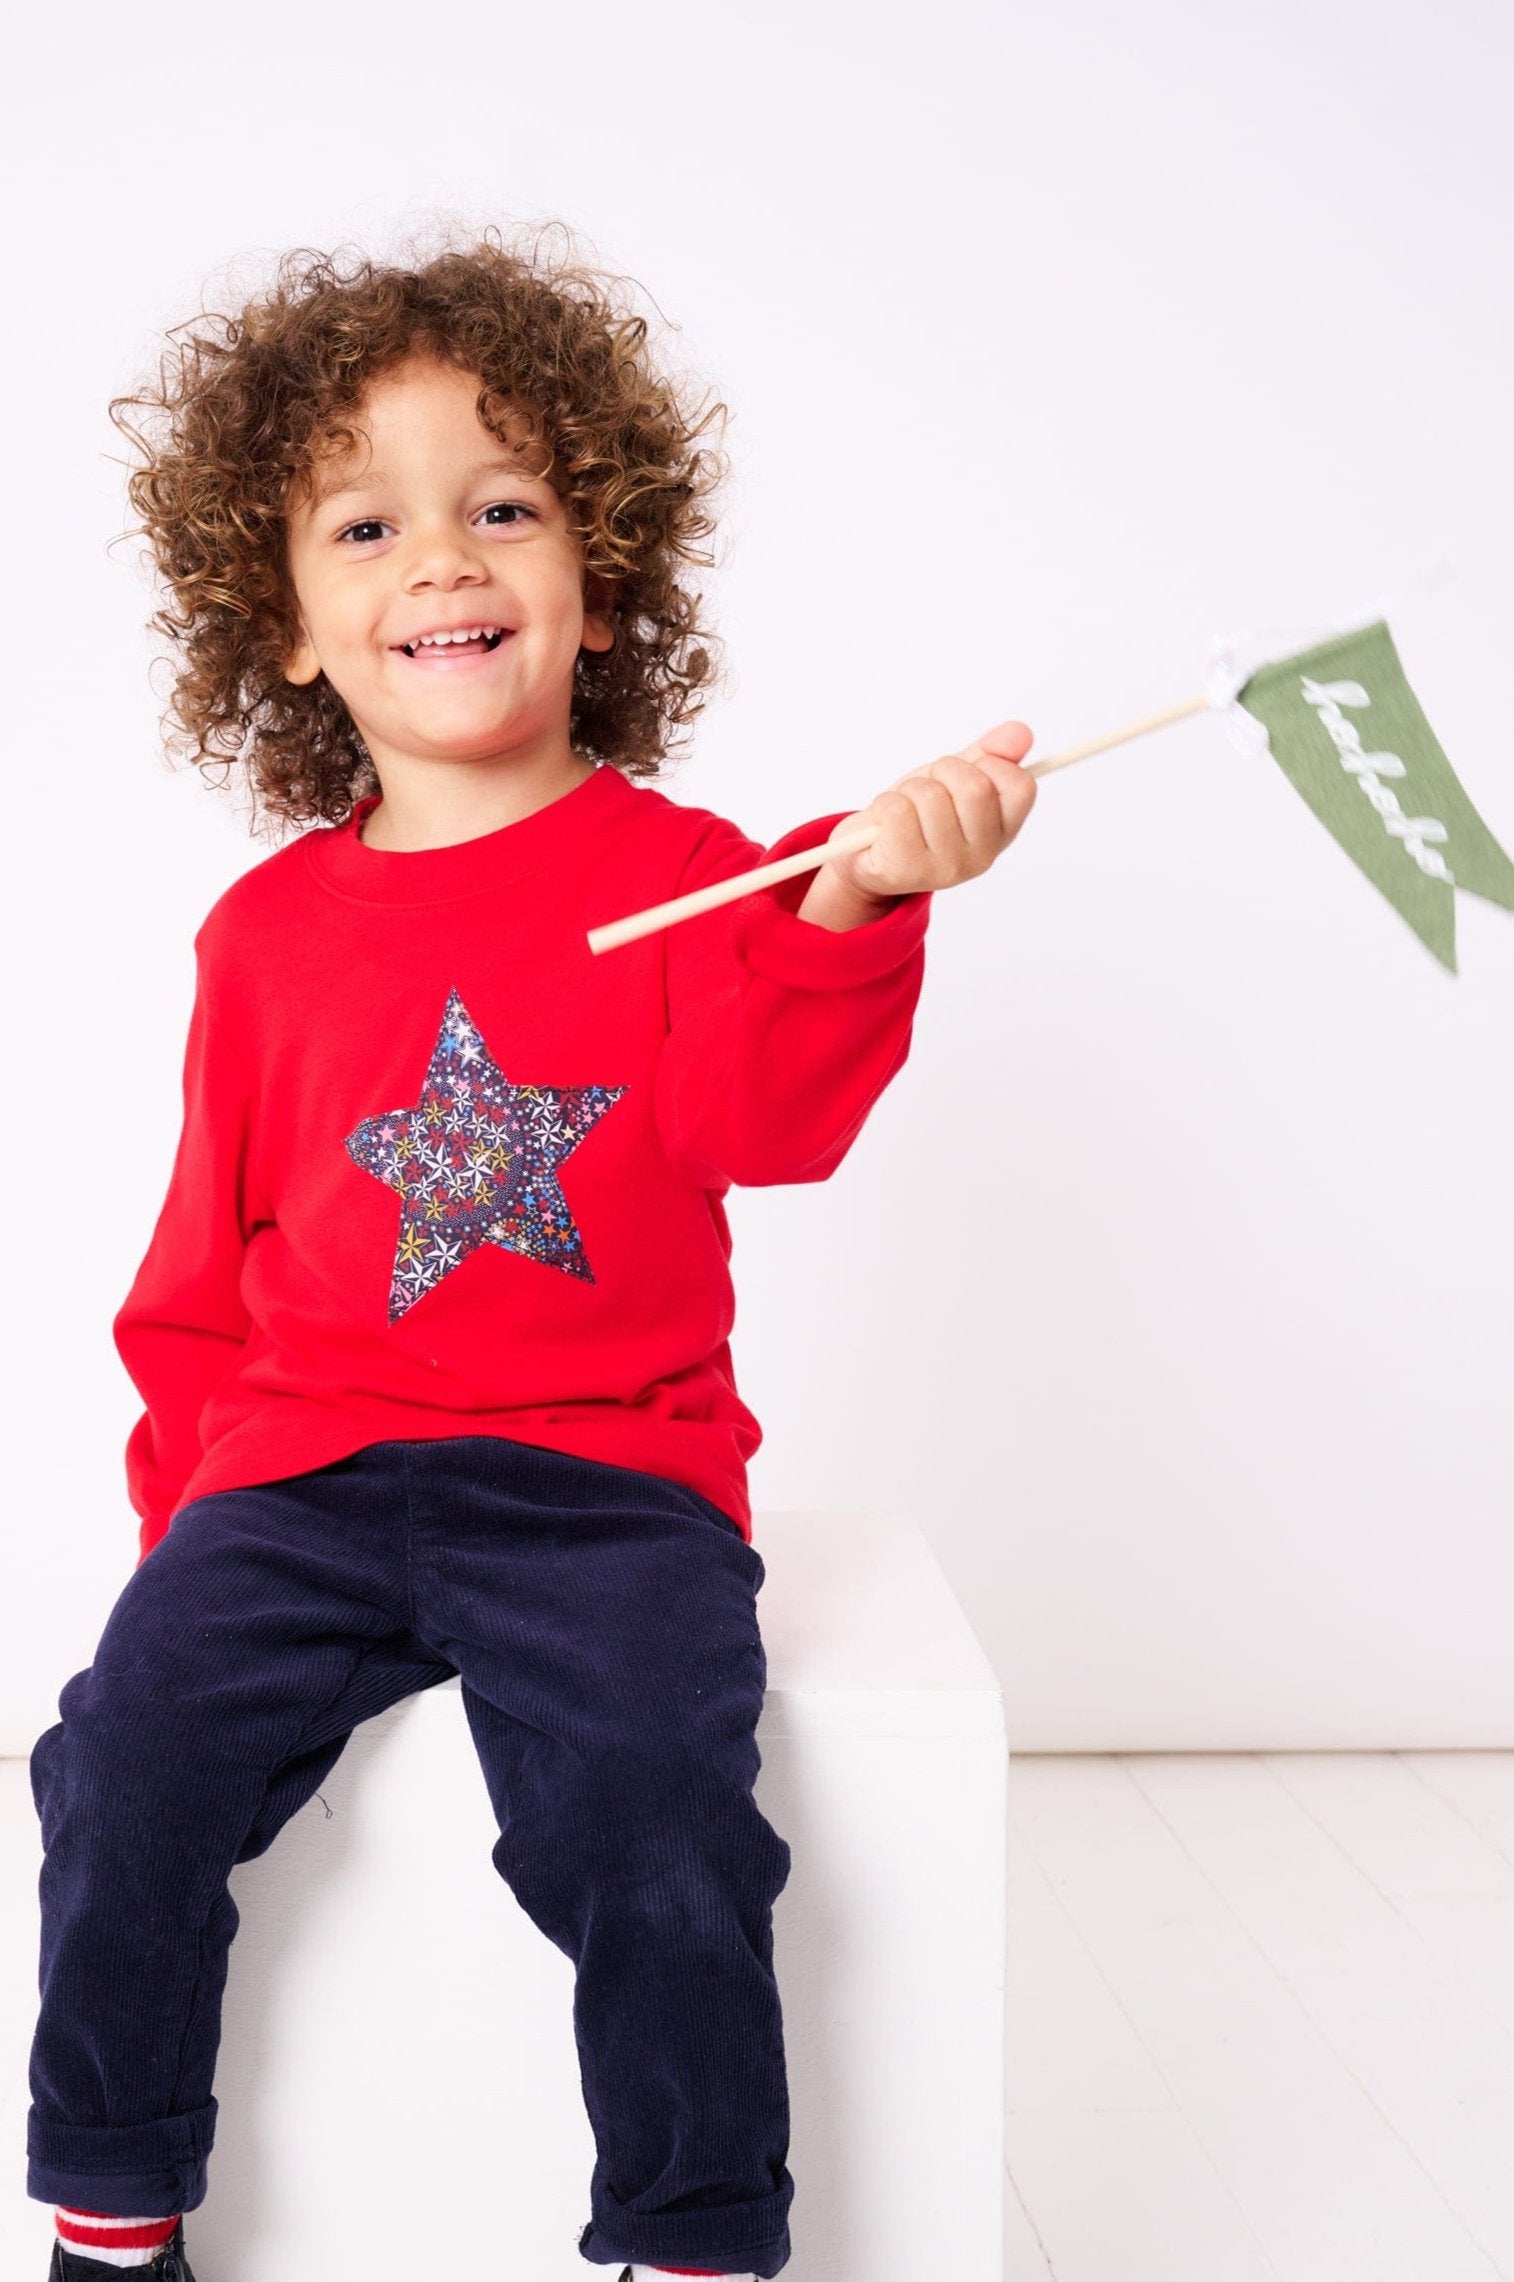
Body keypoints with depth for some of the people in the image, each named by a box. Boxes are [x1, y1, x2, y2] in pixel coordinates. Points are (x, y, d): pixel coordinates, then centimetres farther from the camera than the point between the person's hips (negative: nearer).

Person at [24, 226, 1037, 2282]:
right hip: (306, 1471, 3)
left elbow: (768, 1119, -13)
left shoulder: (681, 873, 4)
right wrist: (190, 1476, 11)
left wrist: (852, 903, -30)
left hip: (608, 1474, -2)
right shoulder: (270, 927, 12)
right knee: (134, 1753, -16)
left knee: (645, 1806, -24)